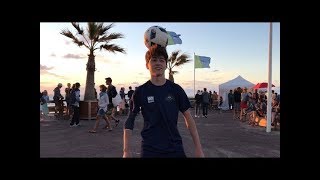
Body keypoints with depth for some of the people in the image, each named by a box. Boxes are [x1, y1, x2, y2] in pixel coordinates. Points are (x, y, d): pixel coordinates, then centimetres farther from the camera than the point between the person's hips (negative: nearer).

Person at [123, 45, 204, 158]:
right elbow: (129, 122, 0)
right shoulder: (141, 92, -4)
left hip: (175, 148, 1)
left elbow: (188, 118, 2)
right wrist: (126, 151, -5)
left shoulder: (176, 89, -1)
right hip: (150, 150, -1)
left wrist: (199, 149, -1)